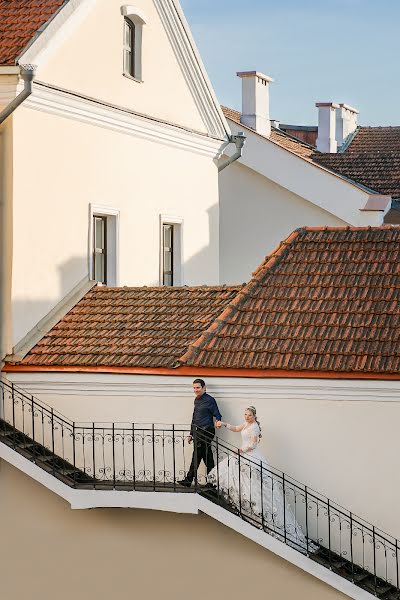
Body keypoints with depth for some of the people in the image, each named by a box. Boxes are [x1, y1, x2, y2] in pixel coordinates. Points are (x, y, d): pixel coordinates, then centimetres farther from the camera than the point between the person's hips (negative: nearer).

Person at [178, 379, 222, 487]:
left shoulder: (209, 400, -9)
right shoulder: (197, 400, 16)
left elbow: (217, 415, -10)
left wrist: (218, 421, -33)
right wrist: (191, 434, 22)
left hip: (206, 431, -8)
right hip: (198, 432, 8)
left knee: (197, 455, -8)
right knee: (207, 457, 10)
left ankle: (189, 479, -6)